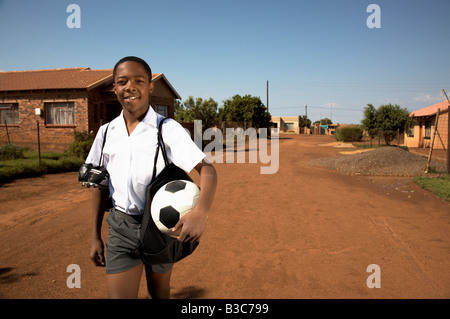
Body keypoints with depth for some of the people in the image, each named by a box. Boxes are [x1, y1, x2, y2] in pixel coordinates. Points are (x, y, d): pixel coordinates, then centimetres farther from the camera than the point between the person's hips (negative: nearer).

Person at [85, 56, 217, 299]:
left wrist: (200, 213, -39)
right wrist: (95, 237, 12)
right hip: (121, 227, 2)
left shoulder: (168, 129, -11)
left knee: (158, 292, 20)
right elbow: (100, 186, 9)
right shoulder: (106, 132, 2)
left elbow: (207, 170, -20)